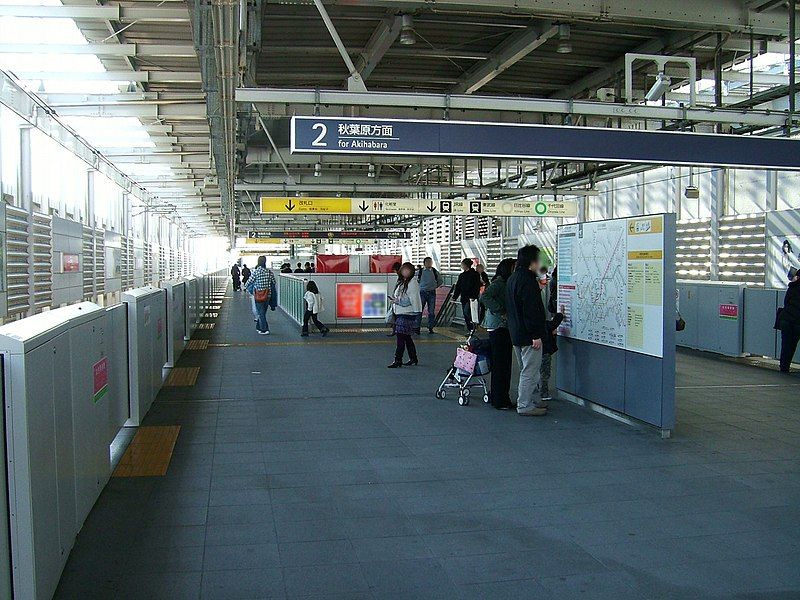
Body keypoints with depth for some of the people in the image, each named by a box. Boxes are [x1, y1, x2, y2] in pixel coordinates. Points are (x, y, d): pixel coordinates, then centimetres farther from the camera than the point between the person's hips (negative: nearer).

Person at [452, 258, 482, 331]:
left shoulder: (475, 274, -4)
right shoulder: (462, 275, 14)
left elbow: (477, 287, -10)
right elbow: (458, 287, 14)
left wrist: (474, 296, -22)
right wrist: (455, 297, 4)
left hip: (471, 298, -7)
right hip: (464, 298, 7)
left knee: (467, 311, -22)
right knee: (465, 315, 6)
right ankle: (470, 330, 14)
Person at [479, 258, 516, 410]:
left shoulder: (507, 283, 15)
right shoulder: (498, 283, -13)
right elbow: (484, 297, -26)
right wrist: (501, 312, -22)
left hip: (506, 328, 9)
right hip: (498, 327, -9)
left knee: (505, 363, 13)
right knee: (500, 364, -6)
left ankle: (503, 397, 21)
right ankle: (499, 401, 0)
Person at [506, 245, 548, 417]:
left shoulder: (512, 279, 13)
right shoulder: (528, 281, -19)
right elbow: (531, 310, -23)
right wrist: (536, 335, -20)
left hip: (516, 333, 10)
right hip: (528, 335, -10)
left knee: (528, 370, 19)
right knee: (529, 372, -2)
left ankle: (535, 401, 28)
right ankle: (525, 406, 3)